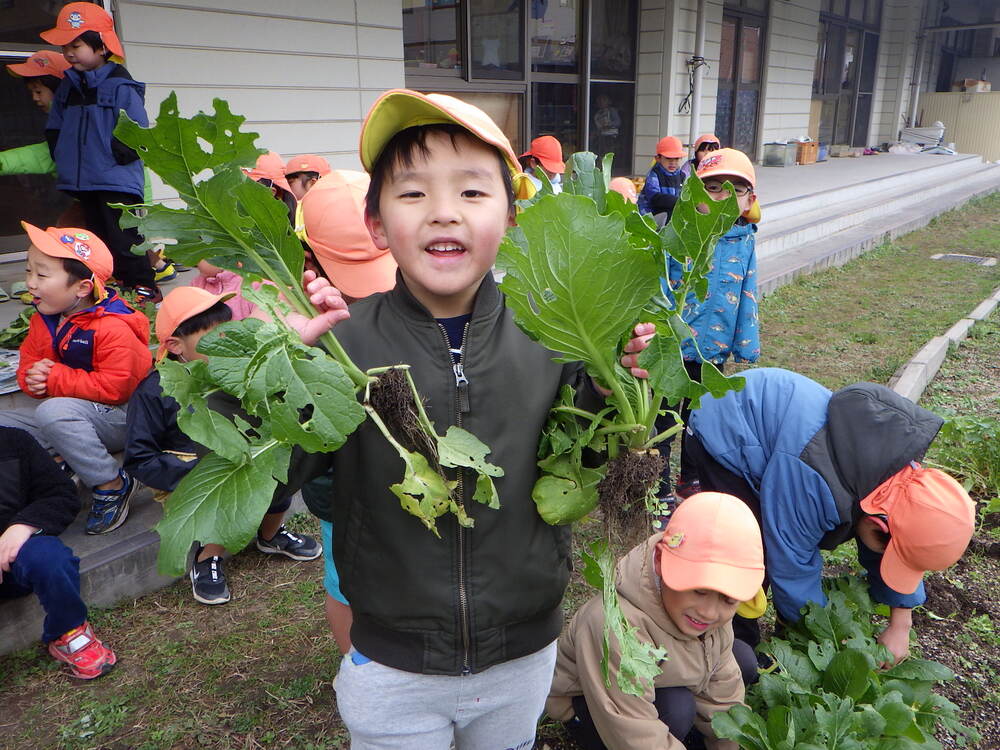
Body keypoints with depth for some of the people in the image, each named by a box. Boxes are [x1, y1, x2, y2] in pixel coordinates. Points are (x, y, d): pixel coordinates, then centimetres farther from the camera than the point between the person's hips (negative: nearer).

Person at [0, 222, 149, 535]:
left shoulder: (113, 328, -23)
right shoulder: (42, 322, 4)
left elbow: (113, 388, -28)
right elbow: (27, 365, 12)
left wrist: (55, 378, -23)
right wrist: (33, 378, -14)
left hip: (121, 418, -8)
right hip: (70, 411, 9)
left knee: (53, 412, -36)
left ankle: (112, 485, -21)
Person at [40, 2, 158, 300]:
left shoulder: (121, 86, -10)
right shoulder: (68, 86, 12)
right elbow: (54, 128, 20)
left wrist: (115, 154, -17)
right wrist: (62, 157, 8)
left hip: (118, 182, -8)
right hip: (83, 182, 8)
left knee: (124, 240, -5)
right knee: (99, 239, 13)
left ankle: (143, 287, 5)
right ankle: (116, 286, 24)